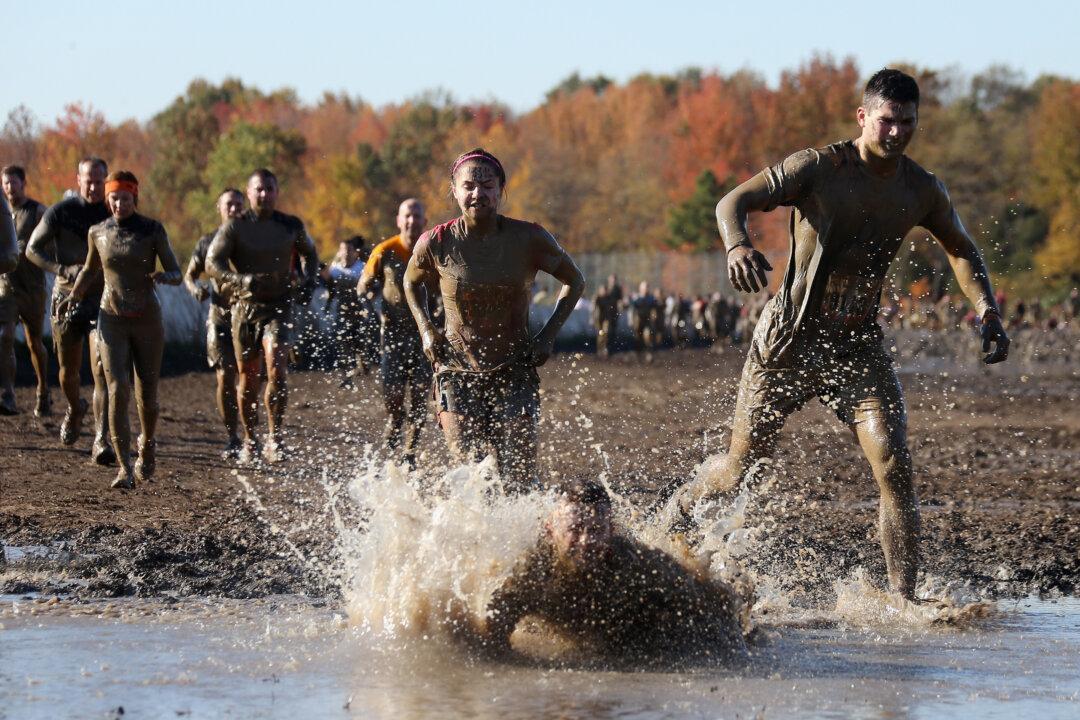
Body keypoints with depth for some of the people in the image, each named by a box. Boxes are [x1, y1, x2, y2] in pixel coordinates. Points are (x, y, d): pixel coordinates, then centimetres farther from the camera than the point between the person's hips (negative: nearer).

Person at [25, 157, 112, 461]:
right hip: (67, 297, 1)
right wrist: (64, 270, -14)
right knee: (68, 370, 13)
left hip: (102, 299, -1)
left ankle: (101, 439, -19)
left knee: (102, 369, -16)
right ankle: (74, 409, 46)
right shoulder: (60, 212, -4)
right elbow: (33, 248, 1)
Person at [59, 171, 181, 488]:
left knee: (147, 396, 7)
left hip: (147, 320, -1)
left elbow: (176, 273, -4)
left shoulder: (153, 230, -5)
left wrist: (164, 276, -27)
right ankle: (125, 468, -16)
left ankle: (147, 445, 39)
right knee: (118, 391, -16)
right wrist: (73, 297, 5)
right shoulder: (98, 232, 2)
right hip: (112, 321, 1)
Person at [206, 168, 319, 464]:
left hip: (278, 306, 0)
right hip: (245, 306, 0)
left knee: (276, 366, -22)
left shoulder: (291, 226, 4)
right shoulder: (234, 226, -3)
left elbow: (309, 253, 23)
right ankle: (250, 442, 24)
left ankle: (275, 437, -14)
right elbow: (213, 263, -11)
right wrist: (242, 280, -28)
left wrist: (308, 278, 3)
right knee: (249, 378, 7)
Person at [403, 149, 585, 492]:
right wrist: (426, 330, 2)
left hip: (515, 375, 0)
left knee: (520, 482, -8)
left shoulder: (529, 239, -8)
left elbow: (574, 281, 9)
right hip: (457, 375, 0)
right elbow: (412, 283, 16)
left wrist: (548, 335, 0)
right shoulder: (436, 244, -8)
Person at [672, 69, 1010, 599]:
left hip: (859, 347, 3)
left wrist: (987, 311, 2)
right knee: (738, 471, 5)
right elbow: (734, 202, -18)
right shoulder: (818, 168, -12)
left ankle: (904, 600, -13)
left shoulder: (923, 192, 0)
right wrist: (737, 245, -41)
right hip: (789, 339, -3)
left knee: (894, 468, -15)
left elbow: (962, 251, 18)